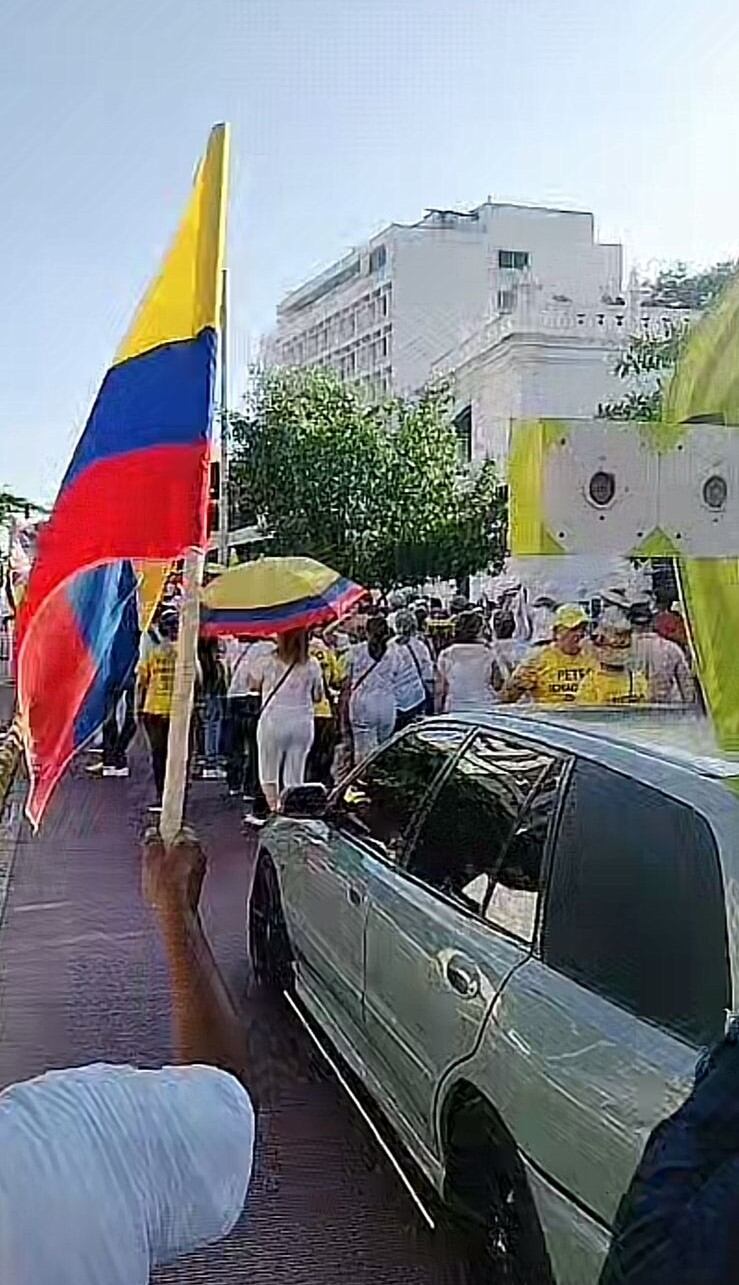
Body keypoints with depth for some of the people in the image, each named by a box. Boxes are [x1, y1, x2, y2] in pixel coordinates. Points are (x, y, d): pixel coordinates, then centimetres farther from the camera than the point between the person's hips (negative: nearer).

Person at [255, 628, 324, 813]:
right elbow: (318, 696, 6)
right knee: (295, 777, 11)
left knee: (269, 773, 9)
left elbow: (256, 685, 6)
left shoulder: (267, 662, -9)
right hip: (303, 723, 2)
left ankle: (274, 809, 0)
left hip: (273, 722, -2)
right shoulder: (312, 665, -3)